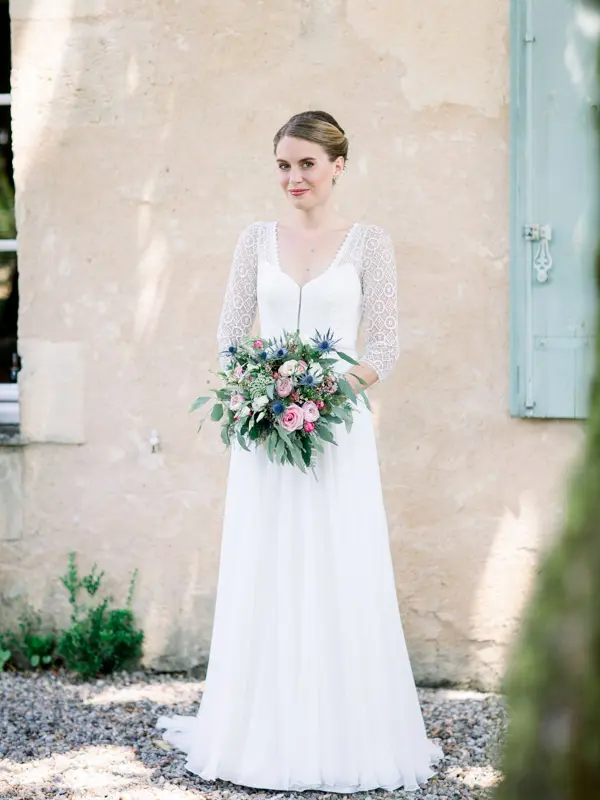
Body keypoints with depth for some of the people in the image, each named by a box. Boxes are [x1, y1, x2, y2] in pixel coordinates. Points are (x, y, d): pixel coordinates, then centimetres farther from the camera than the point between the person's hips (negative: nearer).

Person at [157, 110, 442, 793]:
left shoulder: (368, 243, 2)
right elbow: (231, 332, 10)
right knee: (263, 577, 3)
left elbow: (386, 342, 1)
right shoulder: (257, 240, 9)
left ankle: (344, 732, 8)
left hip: (337, 425, -2)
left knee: (341, 580, -1)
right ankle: (264, 732, 12)